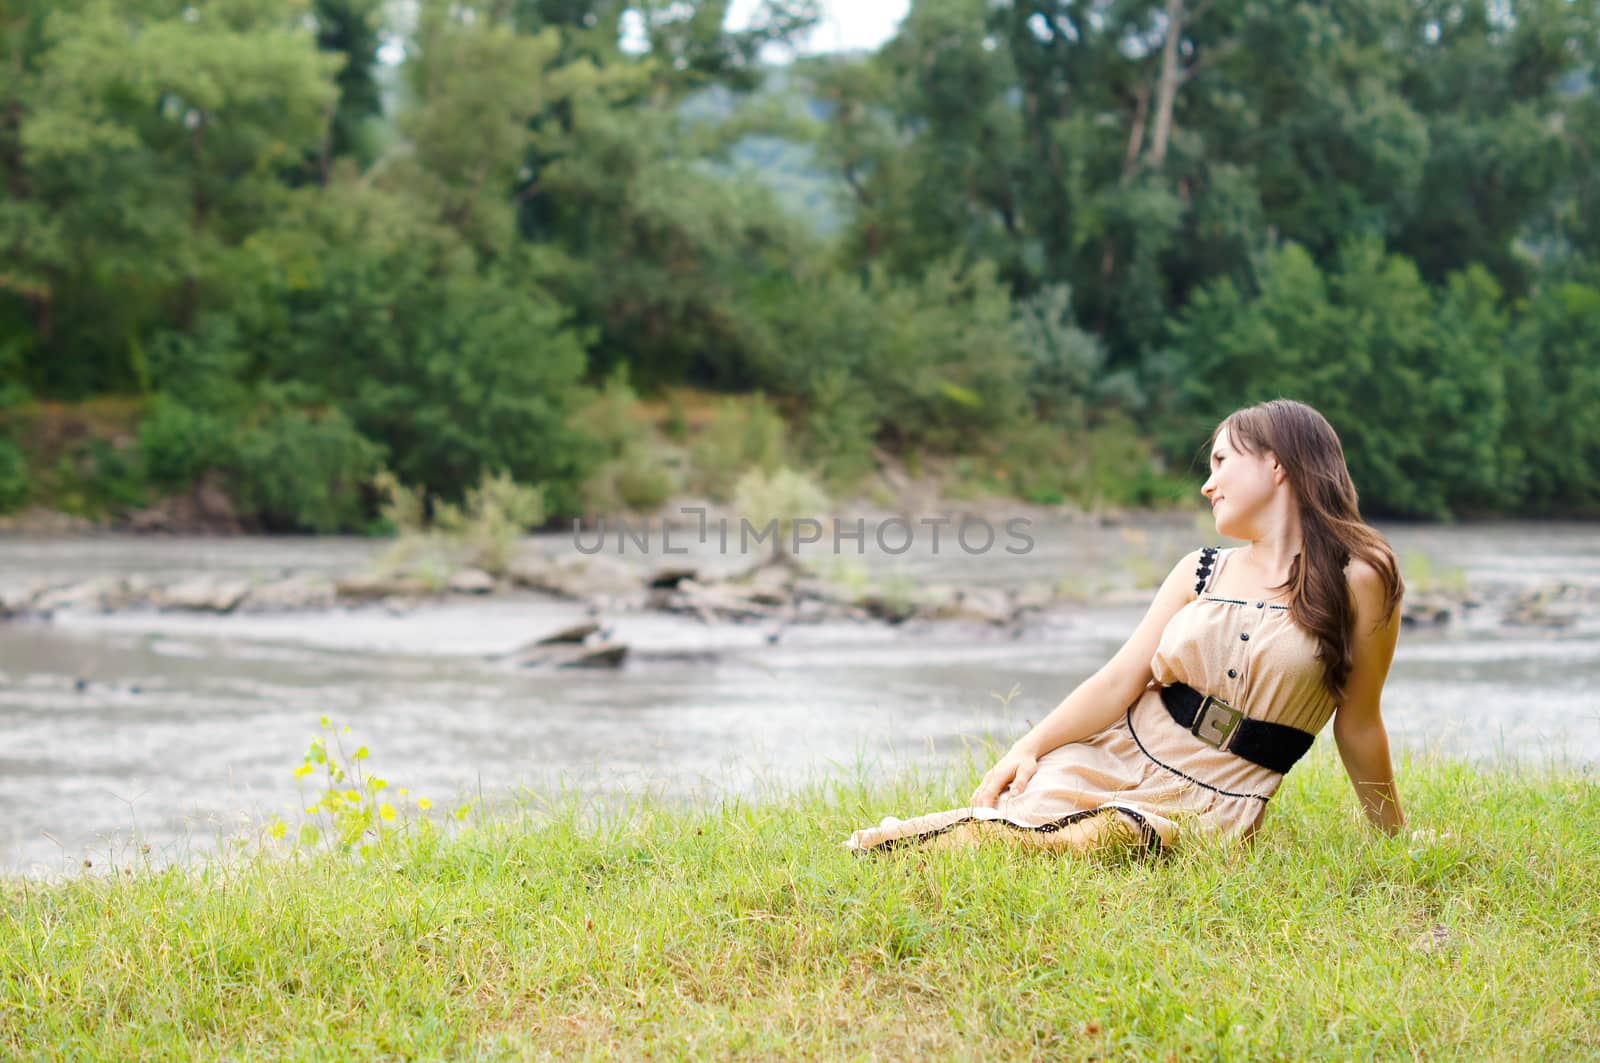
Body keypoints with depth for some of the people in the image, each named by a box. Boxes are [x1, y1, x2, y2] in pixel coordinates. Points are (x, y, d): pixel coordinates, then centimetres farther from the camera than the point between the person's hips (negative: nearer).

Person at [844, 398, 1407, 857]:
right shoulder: (1201, 572, 9)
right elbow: (1121, 679, 2)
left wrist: (1396, 840, 7)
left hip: (1203, 810, -4)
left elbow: (1358, 725, 2)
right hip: (1111, 756, 4)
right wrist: (1031, 746, -11)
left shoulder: (1358, 583, -5)